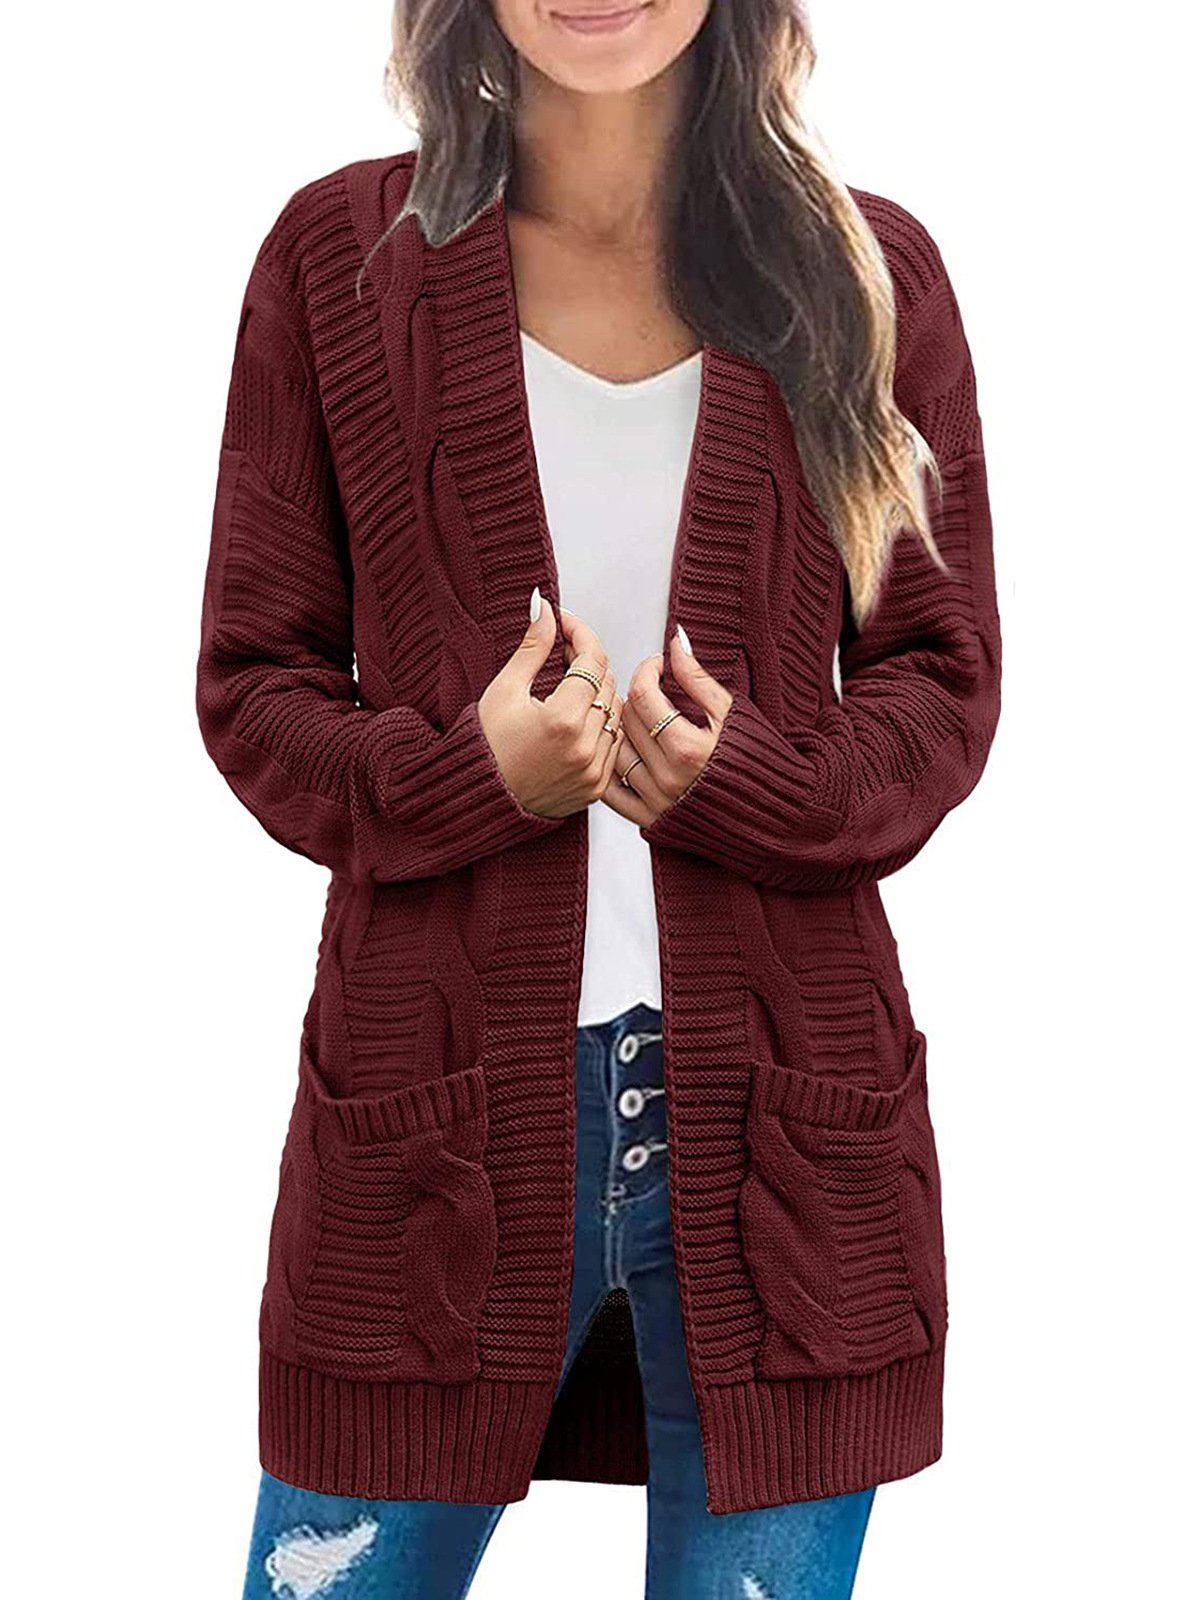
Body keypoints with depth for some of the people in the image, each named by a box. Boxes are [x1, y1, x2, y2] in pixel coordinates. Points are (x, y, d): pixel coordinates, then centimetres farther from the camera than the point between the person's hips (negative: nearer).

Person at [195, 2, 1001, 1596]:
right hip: (435, 1111, 0)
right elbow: (250, 683, 5)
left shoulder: (870, 272, 5)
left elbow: (943, 683, 7)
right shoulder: (338, 256, 3)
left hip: (779, 1112, 1)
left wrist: (742, 780, -13)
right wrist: (472, 773, -14)